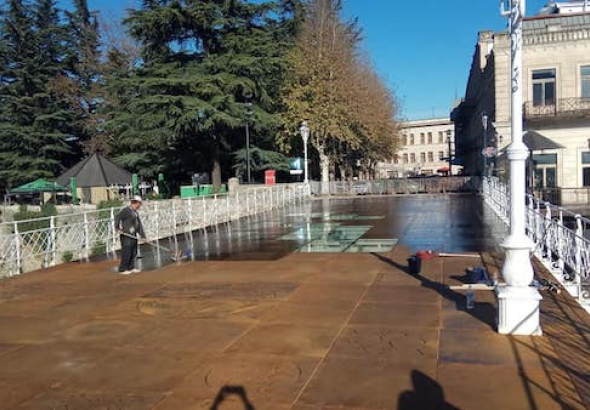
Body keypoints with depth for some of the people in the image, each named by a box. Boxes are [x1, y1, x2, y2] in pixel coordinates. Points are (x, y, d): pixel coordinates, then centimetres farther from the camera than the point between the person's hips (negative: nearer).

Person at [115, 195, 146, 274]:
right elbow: (117, 218, -15)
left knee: (133, 253, 12)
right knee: (126, 252, -6)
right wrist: (118, 228, -25)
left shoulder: (135, 212, 17)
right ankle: (122, 269, 3)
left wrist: (142, 235, 13)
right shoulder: (126, 210, -9)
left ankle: (131, 268, 22)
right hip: (126, 236, -9)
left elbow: (139, 225, 16)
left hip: (133, 235, 9)